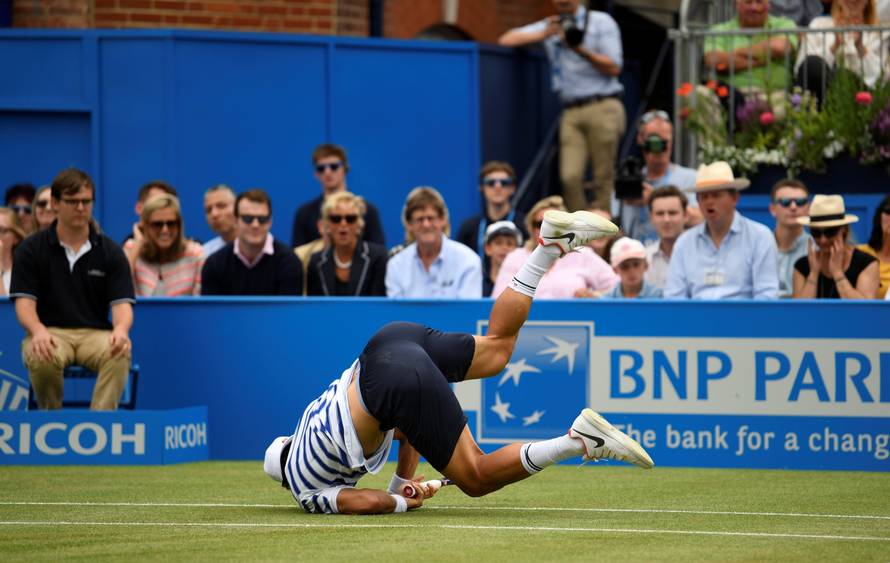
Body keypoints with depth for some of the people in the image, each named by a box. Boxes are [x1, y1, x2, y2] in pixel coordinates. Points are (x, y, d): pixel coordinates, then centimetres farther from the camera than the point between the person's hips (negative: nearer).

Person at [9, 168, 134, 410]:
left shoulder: (110, 252, 5)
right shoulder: (31, 249, 3)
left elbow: (122, 303, -2)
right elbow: (24, 302, -4)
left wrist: (121, 329, -28)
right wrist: (38, 331, -28)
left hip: (95, 334, 1)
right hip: (50, 333, -1)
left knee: (120, 353, -34)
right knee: (42, 358, -36)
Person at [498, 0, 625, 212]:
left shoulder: (601, 22, 8)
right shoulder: (551, 26, 19)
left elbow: (614, 68, 0)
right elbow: (506, 40, 11)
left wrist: (581, 50, -13)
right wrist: (543, 35, -2)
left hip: (602, 107, -3)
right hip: (572, 112, 3)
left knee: (604, 179, -7)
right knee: (570, 177, -13)